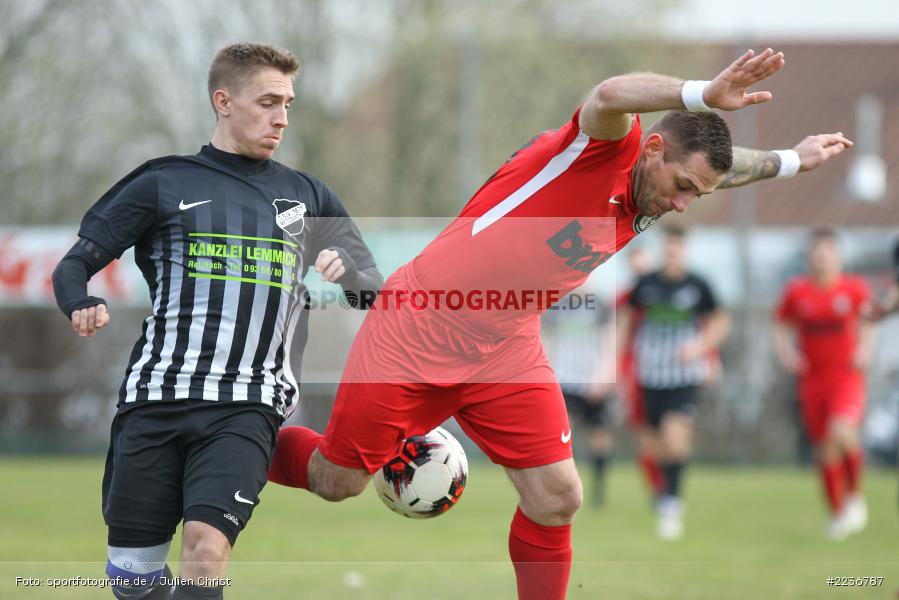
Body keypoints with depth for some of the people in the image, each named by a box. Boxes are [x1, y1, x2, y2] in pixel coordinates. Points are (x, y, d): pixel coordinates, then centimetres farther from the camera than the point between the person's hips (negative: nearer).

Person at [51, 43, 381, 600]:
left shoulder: (308, 196, 16)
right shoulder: (163, 184, 9)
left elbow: (376, 284, 22)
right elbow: (75, 265, 8)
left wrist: (346, 271, -2)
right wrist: (83, 306, -16)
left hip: (247, 405, 0)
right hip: (156, 396, 0)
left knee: (206, 548, -24)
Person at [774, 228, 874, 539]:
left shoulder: (854, 288, -3)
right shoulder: (797, 290, -2)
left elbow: (868, 320, 14)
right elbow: (782, 327, 11)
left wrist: (865, 349, -1)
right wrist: (786, 353, -6)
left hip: (846, 376, -2)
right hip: (812, 380, 2)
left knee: (841, 431, -26)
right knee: (826, 450, 4)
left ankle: (855, 495, -3)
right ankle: (837, 513, 23)